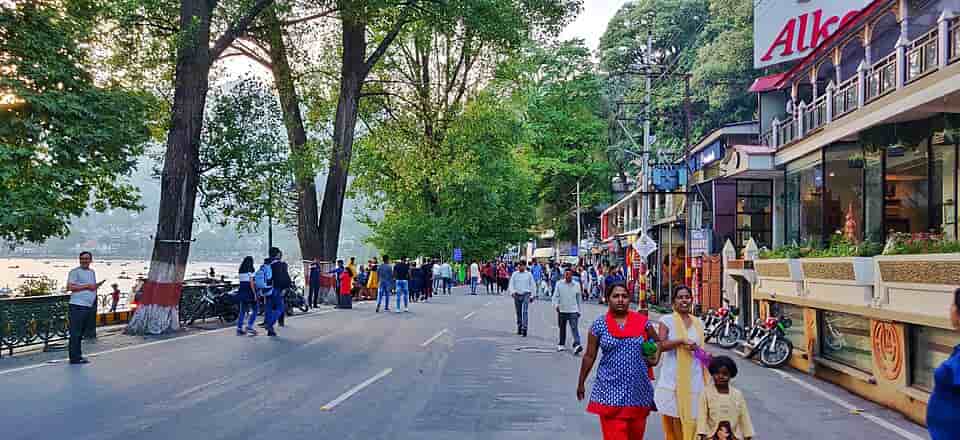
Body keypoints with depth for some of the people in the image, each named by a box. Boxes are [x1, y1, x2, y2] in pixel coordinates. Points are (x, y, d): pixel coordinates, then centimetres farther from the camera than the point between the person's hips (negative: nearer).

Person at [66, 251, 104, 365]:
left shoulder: (92, 272, 20)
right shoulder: (75, 271, -5)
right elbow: (70, 287, -14)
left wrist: (97, 285, 10)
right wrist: (87, 286, -14)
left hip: (88, 306, 8)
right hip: (78, 306, -8)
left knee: (80, 333, 14)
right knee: (75, 333, -6)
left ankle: (77, 355, 20)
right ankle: (75, 358, -4)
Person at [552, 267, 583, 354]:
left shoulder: (576, 285, 1)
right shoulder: (559, 284, -1)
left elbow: (578, 298, 11)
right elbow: (555, 296, -1)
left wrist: (579, 310, 13)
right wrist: (556, 304, -19)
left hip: (573, 311, -1)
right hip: (562, 310, 2)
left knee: (574, 328, -15)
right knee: (562, 328, 14)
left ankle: (577, 345, -24)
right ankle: (562, 344, 28)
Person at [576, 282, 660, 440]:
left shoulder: (642, 321, 3)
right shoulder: (599, 325, 0)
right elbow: (589, 357, 5)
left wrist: (654, 359, 2)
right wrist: (581, 383, 9)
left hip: (638, 391, 2)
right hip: (610, 390, -2)